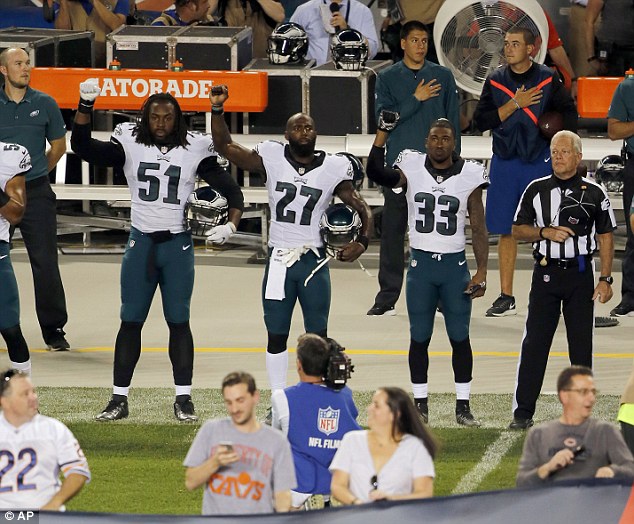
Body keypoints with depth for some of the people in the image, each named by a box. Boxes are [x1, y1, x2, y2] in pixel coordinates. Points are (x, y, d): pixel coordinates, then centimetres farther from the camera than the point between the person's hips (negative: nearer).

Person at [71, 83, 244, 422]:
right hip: (141, 243, 1)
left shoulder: (194, 150, -1)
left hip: (178, 244, -1)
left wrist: (231, 224, -13)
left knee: (179, 322, 3)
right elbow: (82, 147, -6)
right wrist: (85, 106, -17)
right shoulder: (130, 145, 1)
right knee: (130, 321, 2)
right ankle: (119, 399, 5)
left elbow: (231, 190, 2)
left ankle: (183, 399, 7)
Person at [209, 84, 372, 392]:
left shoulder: (332, 168, -1)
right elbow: (225, 147, 0)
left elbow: (361, 208, 5)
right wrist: (217, 110, -12)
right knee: (276, 336, 7)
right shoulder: (272, 159, 0)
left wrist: (362, 241, -12)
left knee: (318, 337, 5)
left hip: (314, 261, -1)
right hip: (278, 260, 1)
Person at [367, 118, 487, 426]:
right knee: (419, 338, 6)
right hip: (421, 262, 0)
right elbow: (376, 173, -18)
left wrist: (481, 271, -4)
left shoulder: (469, 176, 0)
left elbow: (478, 229, 2)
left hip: (454, 264, 0)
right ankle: (420, 404, 13)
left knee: (460, 337, 2)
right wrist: (382, 132, -25)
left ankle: (463, 406, 8)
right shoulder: (412, 169, 0)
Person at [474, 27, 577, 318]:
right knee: (506, 230, 4)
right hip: (505, 161, 2)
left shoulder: (547, 79, 0)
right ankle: (506, 297, 11)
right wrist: (514, 104, -12)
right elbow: (481, 120, -3)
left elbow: (569, 111, 8)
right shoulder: (495, 81, 5)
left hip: (540, 161, -2)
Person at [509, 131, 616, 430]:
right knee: (534, 343, -3)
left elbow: (605, 237, 5)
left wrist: (605, 279, -2)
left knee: (581, 344, 3)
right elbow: (518, 231, 8)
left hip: (580, 274, -1)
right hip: (545, 273, 1)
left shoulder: (594, 193, 3)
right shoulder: (536, 190, 6)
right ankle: (522, 413, 0)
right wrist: (545, 232, -10)